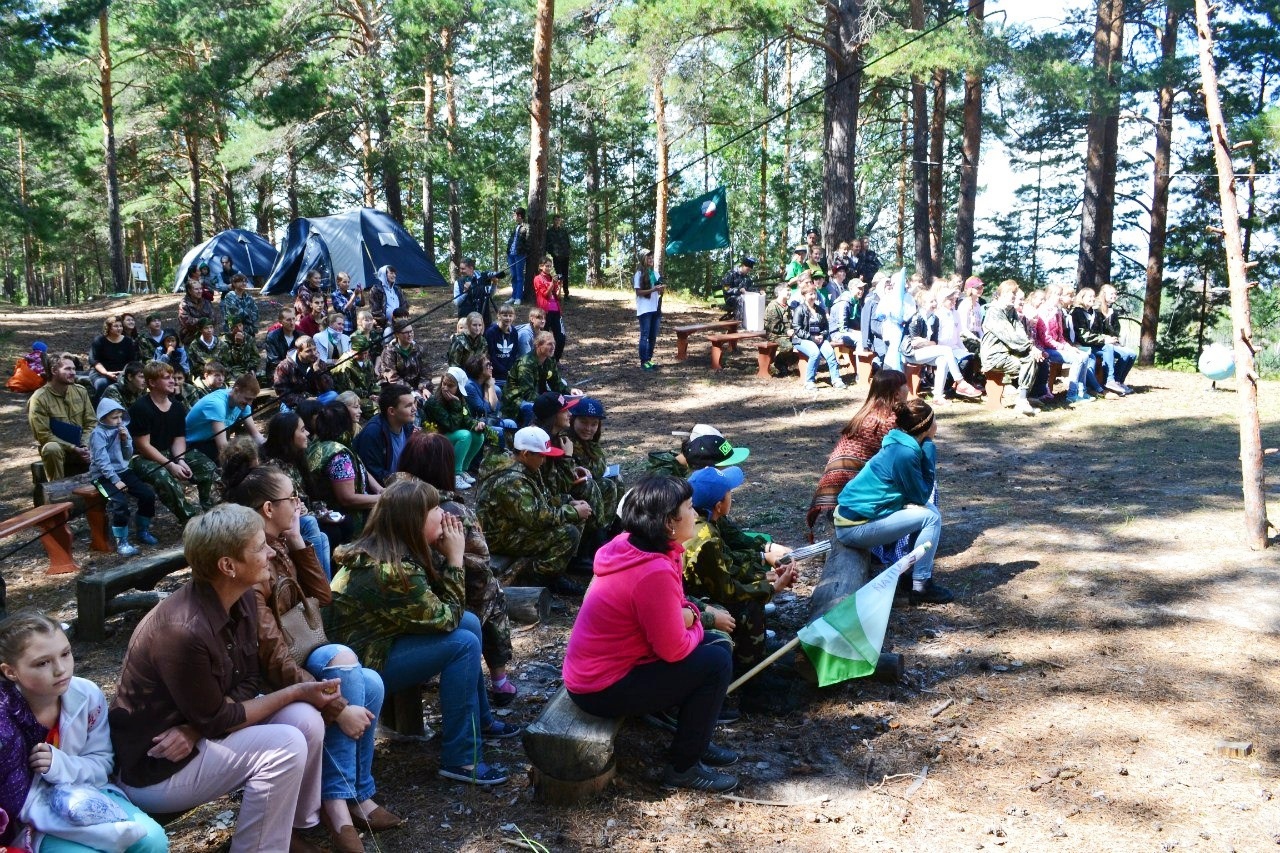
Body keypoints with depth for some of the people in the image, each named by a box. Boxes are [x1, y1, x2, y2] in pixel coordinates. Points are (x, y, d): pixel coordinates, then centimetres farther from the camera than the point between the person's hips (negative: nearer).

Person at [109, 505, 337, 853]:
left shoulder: (242, 598, -7)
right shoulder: (183, 631, -32)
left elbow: (248, 683, 0)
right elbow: (217, 721, -22)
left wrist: (195, 729, -18)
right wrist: (297, 691, -15)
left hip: (197, 734, 8)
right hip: (154, 769, -8)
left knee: (305, 719, -9)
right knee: (285, 745, -23)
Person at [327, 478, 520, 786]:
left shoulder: (381, 552, -1)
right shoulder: (392, 571, -29)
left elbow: (435, 603, 4)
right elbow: (446, 618, -18)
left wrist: (444, 554, -9)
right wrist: (455, 558, -15)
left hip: (373, 639, 10)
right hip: (361, 665, -10)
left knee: (470, 623, 8)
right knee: (463, 643, -18)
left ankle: (480, 721, 23)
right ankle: (460, 759, -11)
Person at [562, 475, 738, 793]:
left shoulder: (630, 545, 0)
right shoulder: (653, 572, -29)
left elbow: (663, 611, 15)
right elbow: (674, 649, -22)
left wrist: (686, 613, -7)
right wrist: (695, 628, -1)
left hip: (599, 667, 10)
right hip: (604, 688, -10)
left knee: (715, 644, 11)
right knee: (716, 662, -12)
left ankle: (694, 741, 25)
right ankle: (683, 768, 2)